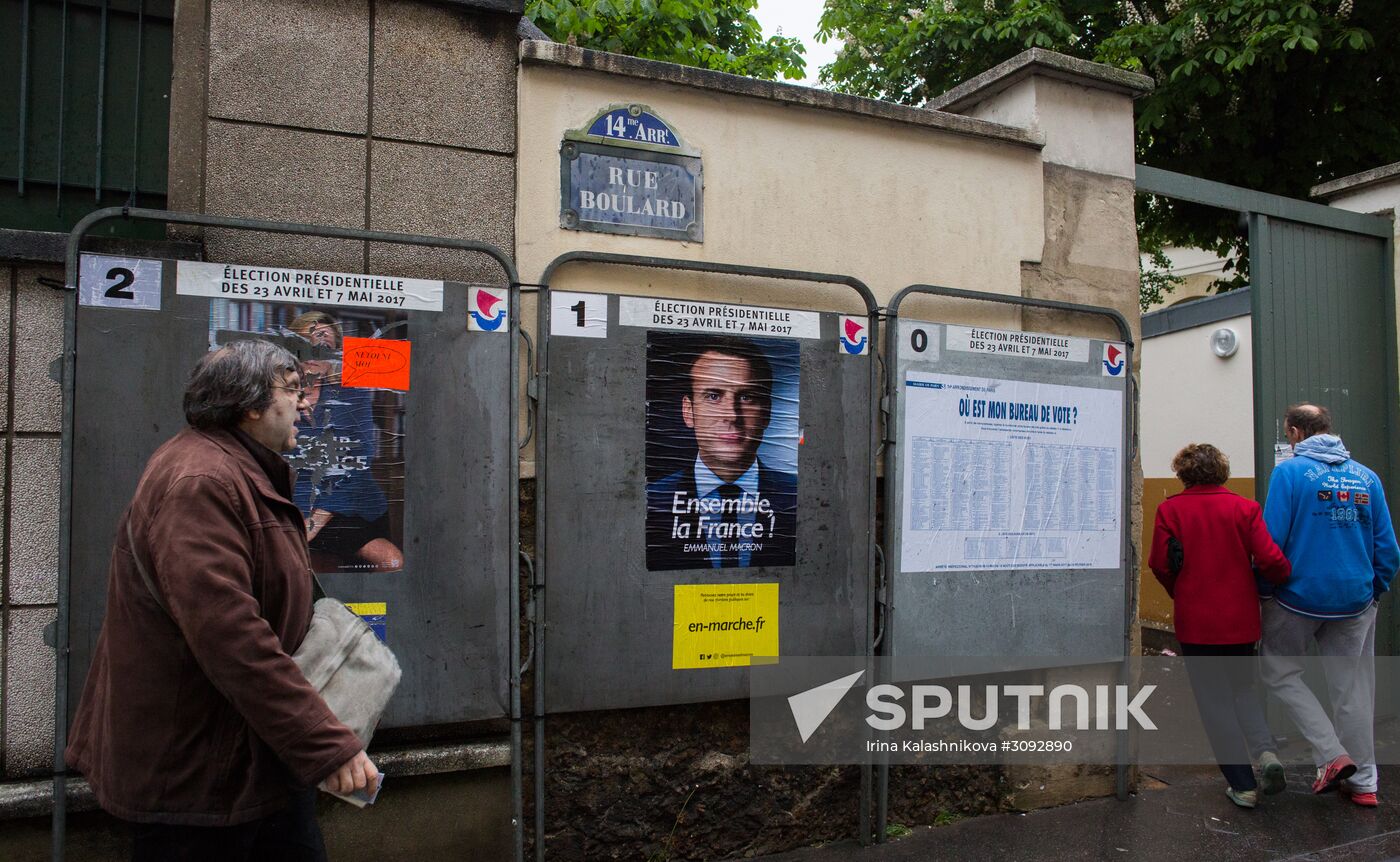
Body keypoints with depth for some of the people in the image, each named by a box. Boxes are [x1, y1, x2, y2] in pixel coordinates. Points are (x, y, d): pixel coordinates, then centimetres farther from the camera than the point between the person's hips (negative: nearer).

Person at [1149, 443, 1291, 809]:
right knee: (1243, 686, 23)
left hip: (1195, 621, -2)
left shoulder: (1170, 509, -8)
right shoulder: (1245, 508, -4)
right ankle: (1266, 750, 0)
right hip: (1241, 618, 2)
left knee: (1214, 699, 8)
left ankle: (1243, 785, 9)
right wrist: (1280, 578, 14)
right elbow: (1270, 561, -10)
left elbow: (1161, 564, -8)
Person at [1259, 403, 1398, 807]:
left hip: (1300, 596, -5)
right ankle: (1362, 781, 23)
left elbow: (1271, 541, -14)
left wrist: (1264, 592, -1)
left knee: (1280, 671, 14)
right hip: (1355, 600, 5)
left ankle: (1331, 754, 4)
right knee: (1353, 689, 14)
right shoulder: (1367, 476, 3)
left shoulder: (1290, 471, -11)